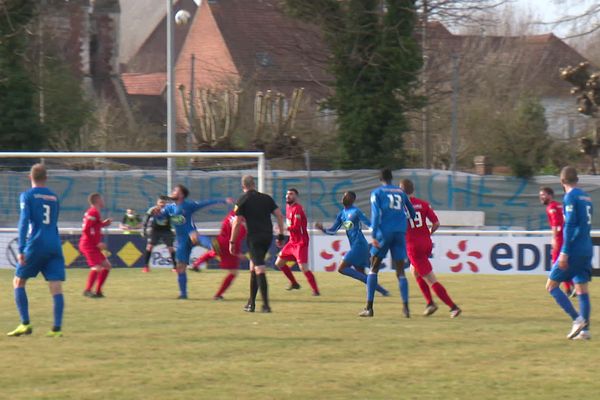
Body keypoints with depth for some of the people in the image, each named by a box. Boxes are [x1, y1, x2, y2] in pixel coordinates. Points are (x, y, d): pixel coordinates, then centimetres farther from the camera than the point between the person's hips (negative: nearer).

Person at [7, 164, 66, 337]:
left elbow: (24, 221, -11)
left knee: (18, 282, 11)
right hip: (55, 246, 4)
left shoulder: (27, 196, 0)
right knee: (56, 287, -2)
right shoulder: (54, 197, 15)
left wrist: (21, 249, -16)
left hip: (36, 245, -4)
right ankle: (57, 328, -12)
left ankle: (25, 324, 1)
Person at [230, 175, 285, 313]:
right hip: (267, 236, 5)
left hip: (254, 238, -5)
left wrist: (232, 242, 2)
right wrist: (281, 235, 14)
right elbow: (279, 215, 8)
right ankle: (251, 303, 22)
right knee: (253, 267, 19)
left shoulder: (243, 200, -1)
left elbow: (237, 223, -4)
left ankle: (266, 305, -17)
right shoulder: (266, 198, 12)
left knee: (259, 270, -10)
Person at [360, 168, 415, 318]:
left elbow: (375, 214, -7)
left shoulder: (377, 193, 5)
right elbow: (412, 213, 20)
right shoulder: (400, 192, 16)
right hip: (400, 232, 3)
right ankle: (405, 307, -12)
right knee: (400, 271, 3)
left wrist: (374, 235, -12)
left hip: (384, 232, -3)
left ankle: (369, 307, -1)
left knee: (373, 269, 6)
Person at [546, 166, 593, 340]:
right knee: (582, 289, 9)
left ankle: (577, 319, -12)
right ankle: (584, 329, 3)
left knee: (551, 285, -1)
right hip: (587, 250, 8)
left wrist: (564, 252, -18)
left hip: (574, 249, -8)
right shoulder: (586, 197, 14)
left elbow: (570, 225, -17)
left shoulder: (570, 197, -10)